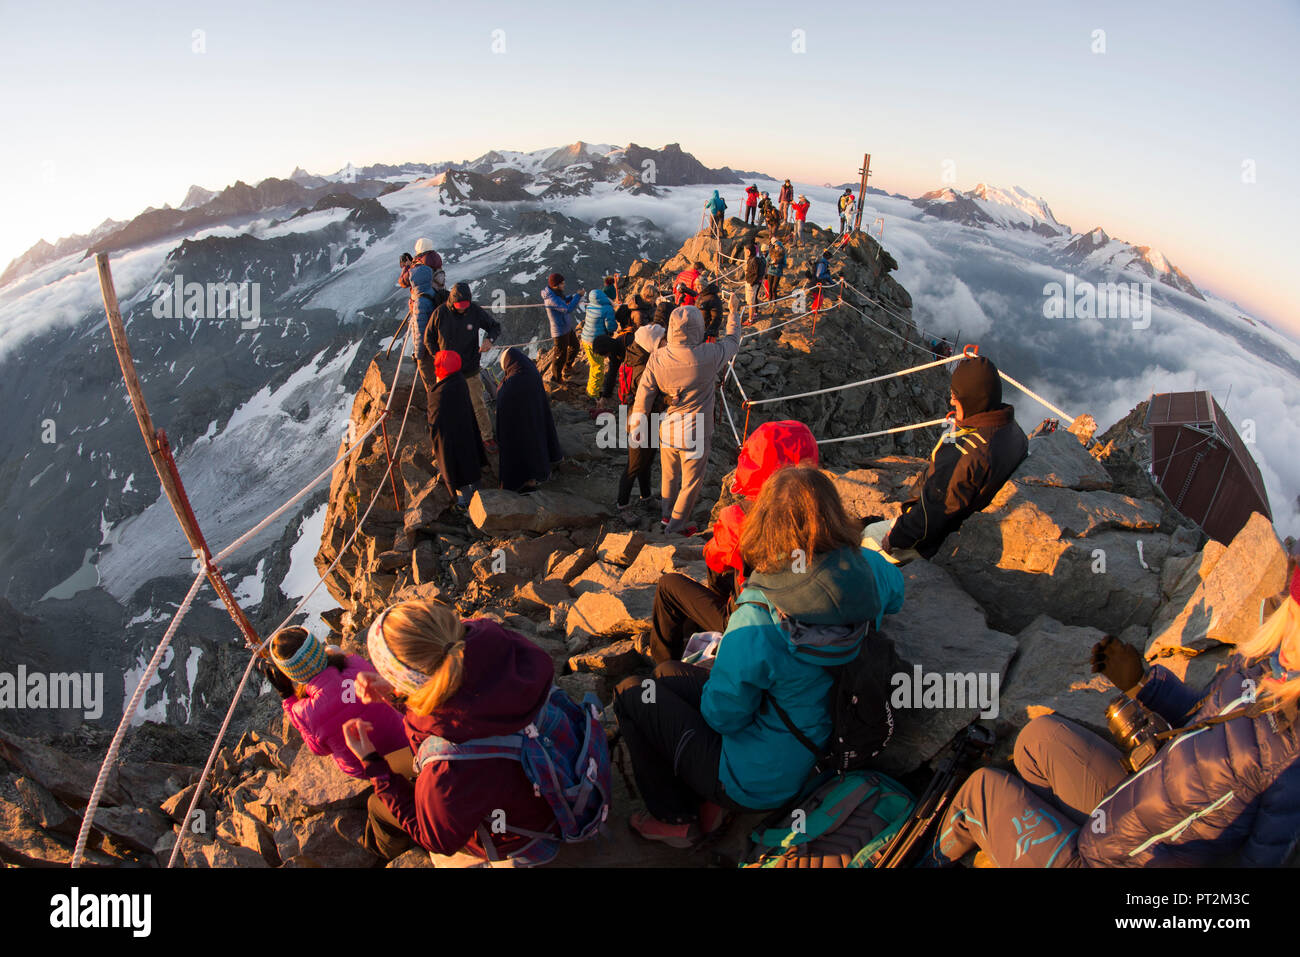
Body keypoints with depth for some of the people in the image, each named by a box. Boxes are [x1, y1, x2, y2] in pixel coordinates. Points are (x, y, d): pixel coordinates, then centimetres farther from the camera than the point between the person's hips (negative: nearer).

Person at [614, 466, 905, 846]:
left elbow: (722, 716, -21)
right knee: (666, 673, 19)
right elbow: (895, 591, 8)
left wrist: (721, 667, -3)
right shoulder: (866, 569, -18)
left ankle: (674, 819, 22)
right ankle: (709, 800, 23)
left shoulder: (757, 622, -37)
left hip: (761, 782, -7)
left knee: (630, 693, 8)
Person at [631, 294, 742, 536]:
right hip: (695, 433, -4)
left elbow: (643, 396, -7)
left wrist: (638, 426, 8)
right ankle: (675, 526, 31)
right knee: (691, 482, 17)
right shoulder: (708, 356, -25)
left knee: (668, 474, 27)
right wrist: (734, 313, 14)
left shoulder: (657, 358, -15)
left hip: (667, 430, 4)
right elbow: (732, 342, -3)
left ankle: (666, 513, 50)